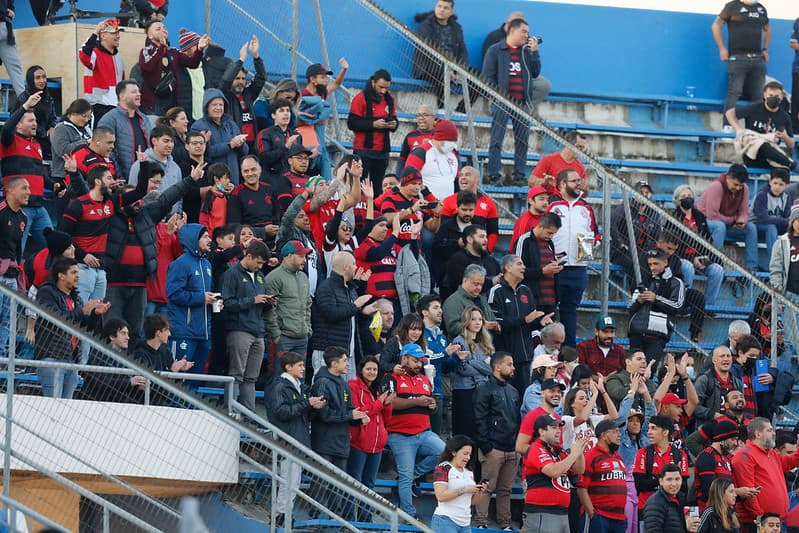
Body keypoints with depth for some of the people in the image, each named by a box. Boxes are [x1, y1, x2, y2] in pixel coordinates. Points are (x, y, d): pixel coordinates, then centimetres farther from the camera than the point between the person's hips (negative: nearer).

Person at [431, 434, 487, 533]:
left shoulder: (469, 472, 16)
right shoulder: (443, 469, -4)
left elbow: (472, 501, 20)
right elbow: (441, 496, -17)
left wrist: (480, 492, 0)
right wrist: (464, 490, -19)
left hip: (465, 524, 7)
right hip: (446, 521, -7)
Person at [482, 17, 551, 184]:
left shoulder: (526, 51, 16)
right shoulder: (495, 50, 4)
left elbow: (535, 73, 7)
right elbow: (488, 76, 0)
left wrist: (534, 52, -1)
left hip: (522, 101, 4)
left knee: (522, 140, 4)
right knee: (497, 139, -7)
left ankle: (520, 175, 8)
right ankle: (493, 175, -8)